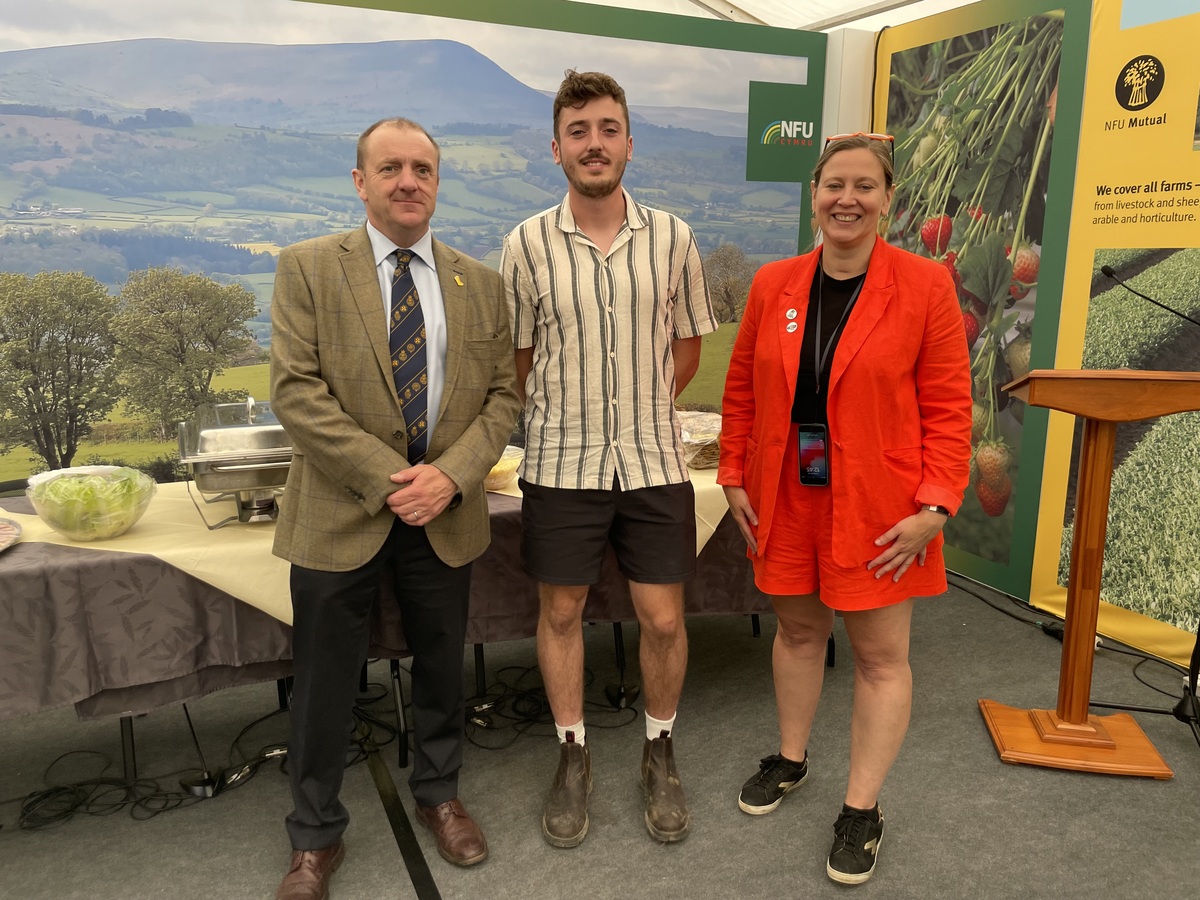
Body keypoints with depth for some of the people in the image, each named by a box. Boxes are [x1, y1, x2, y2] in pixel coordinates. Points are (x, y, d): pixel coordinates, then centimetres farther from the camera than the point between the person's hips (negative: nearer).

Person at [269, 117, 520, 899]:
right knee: (325, 684, 9)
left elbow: (503, 393, 3)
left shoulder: (480, 283, 6)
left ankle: (439, 794, 42)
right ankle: (317, 837, 32)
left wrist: (451, 473, -13)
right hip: (340, 514, -2)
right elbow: (295, 389, -11)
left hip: (446, 513, 3)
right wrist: (386, 478, -18)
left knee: (443, 666, 17)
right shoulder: (309, 268, -2)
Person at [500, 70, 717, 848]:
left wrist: (638, 413, 7)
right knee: (561, 612, 11)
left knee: (664, 618, 7)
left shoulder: (672, 238, -1)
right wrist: (569, 418, 5)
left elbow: (686, 348, 9)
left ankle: (660, 752, 33)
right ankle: (574, 754, 33)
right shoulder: (526, 244, -5)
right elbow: (518, 359, 4)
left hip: (654, 463, 1)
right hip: (561, 465, 0)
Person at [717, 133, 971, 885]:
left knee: (881, 655, 6)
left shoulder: (925, 285, -8)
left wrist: (934, 507, -13)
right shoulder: (774, 284, 2)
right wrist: (735, 476, 3)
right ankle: (791, 759, 40)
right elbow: (742, 389, 7)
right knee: (798, 629, 18)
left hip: (878, 507, -3)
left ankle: (862, 809, 24)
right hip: (787, 499, 3)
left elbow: (948, 406, -8)